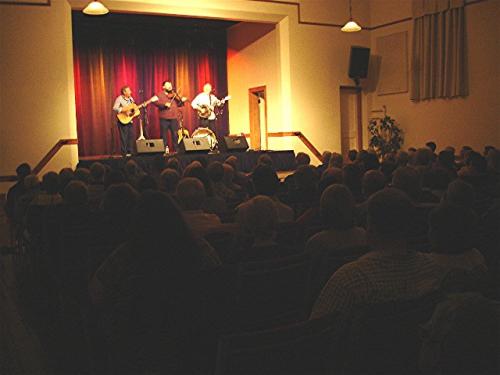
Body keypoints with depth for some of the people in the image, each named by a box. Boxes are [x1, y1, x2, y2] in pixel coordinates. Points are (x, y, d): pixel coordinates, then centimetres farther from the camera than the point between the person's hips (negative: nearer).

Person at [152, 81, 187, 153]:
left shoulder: (174, 95, 13)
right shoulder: (160, 95, 2)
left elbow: (178, 105, 9)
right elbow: (156, 102, -13)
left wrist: (182, 101, -10)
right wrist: (164, 104, -24)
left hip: (173, 118, 3)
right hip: (164, 119, -3)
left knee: (175, 135, 6)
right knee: (164, 136, 1)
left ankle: (175, 150, 14)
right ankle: (165, 150, 8)